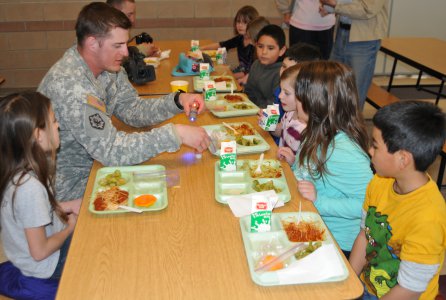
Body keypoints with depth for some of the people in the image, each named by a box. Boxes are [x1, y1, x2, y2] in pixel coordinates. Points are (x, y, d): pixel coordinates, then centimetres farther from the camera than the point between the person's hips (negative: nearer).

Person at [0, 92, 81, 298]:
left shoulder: (17, 170, -10)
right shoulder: (30, 187, -36)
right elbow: (40, 252, -27)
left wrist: (68, 206, -3)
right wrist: (70, 227, -12)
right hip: (44, 268, -7)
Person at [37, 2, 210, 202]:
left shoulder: (107, 66, -4)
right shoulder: (69, 84, -31)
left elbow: (134, 110, 2)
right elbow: (110, 150, -32)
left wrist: (178, 101, -15)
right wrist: (176, 133, -34)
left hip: (95, 161, 7)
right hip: (69, 187, -7)